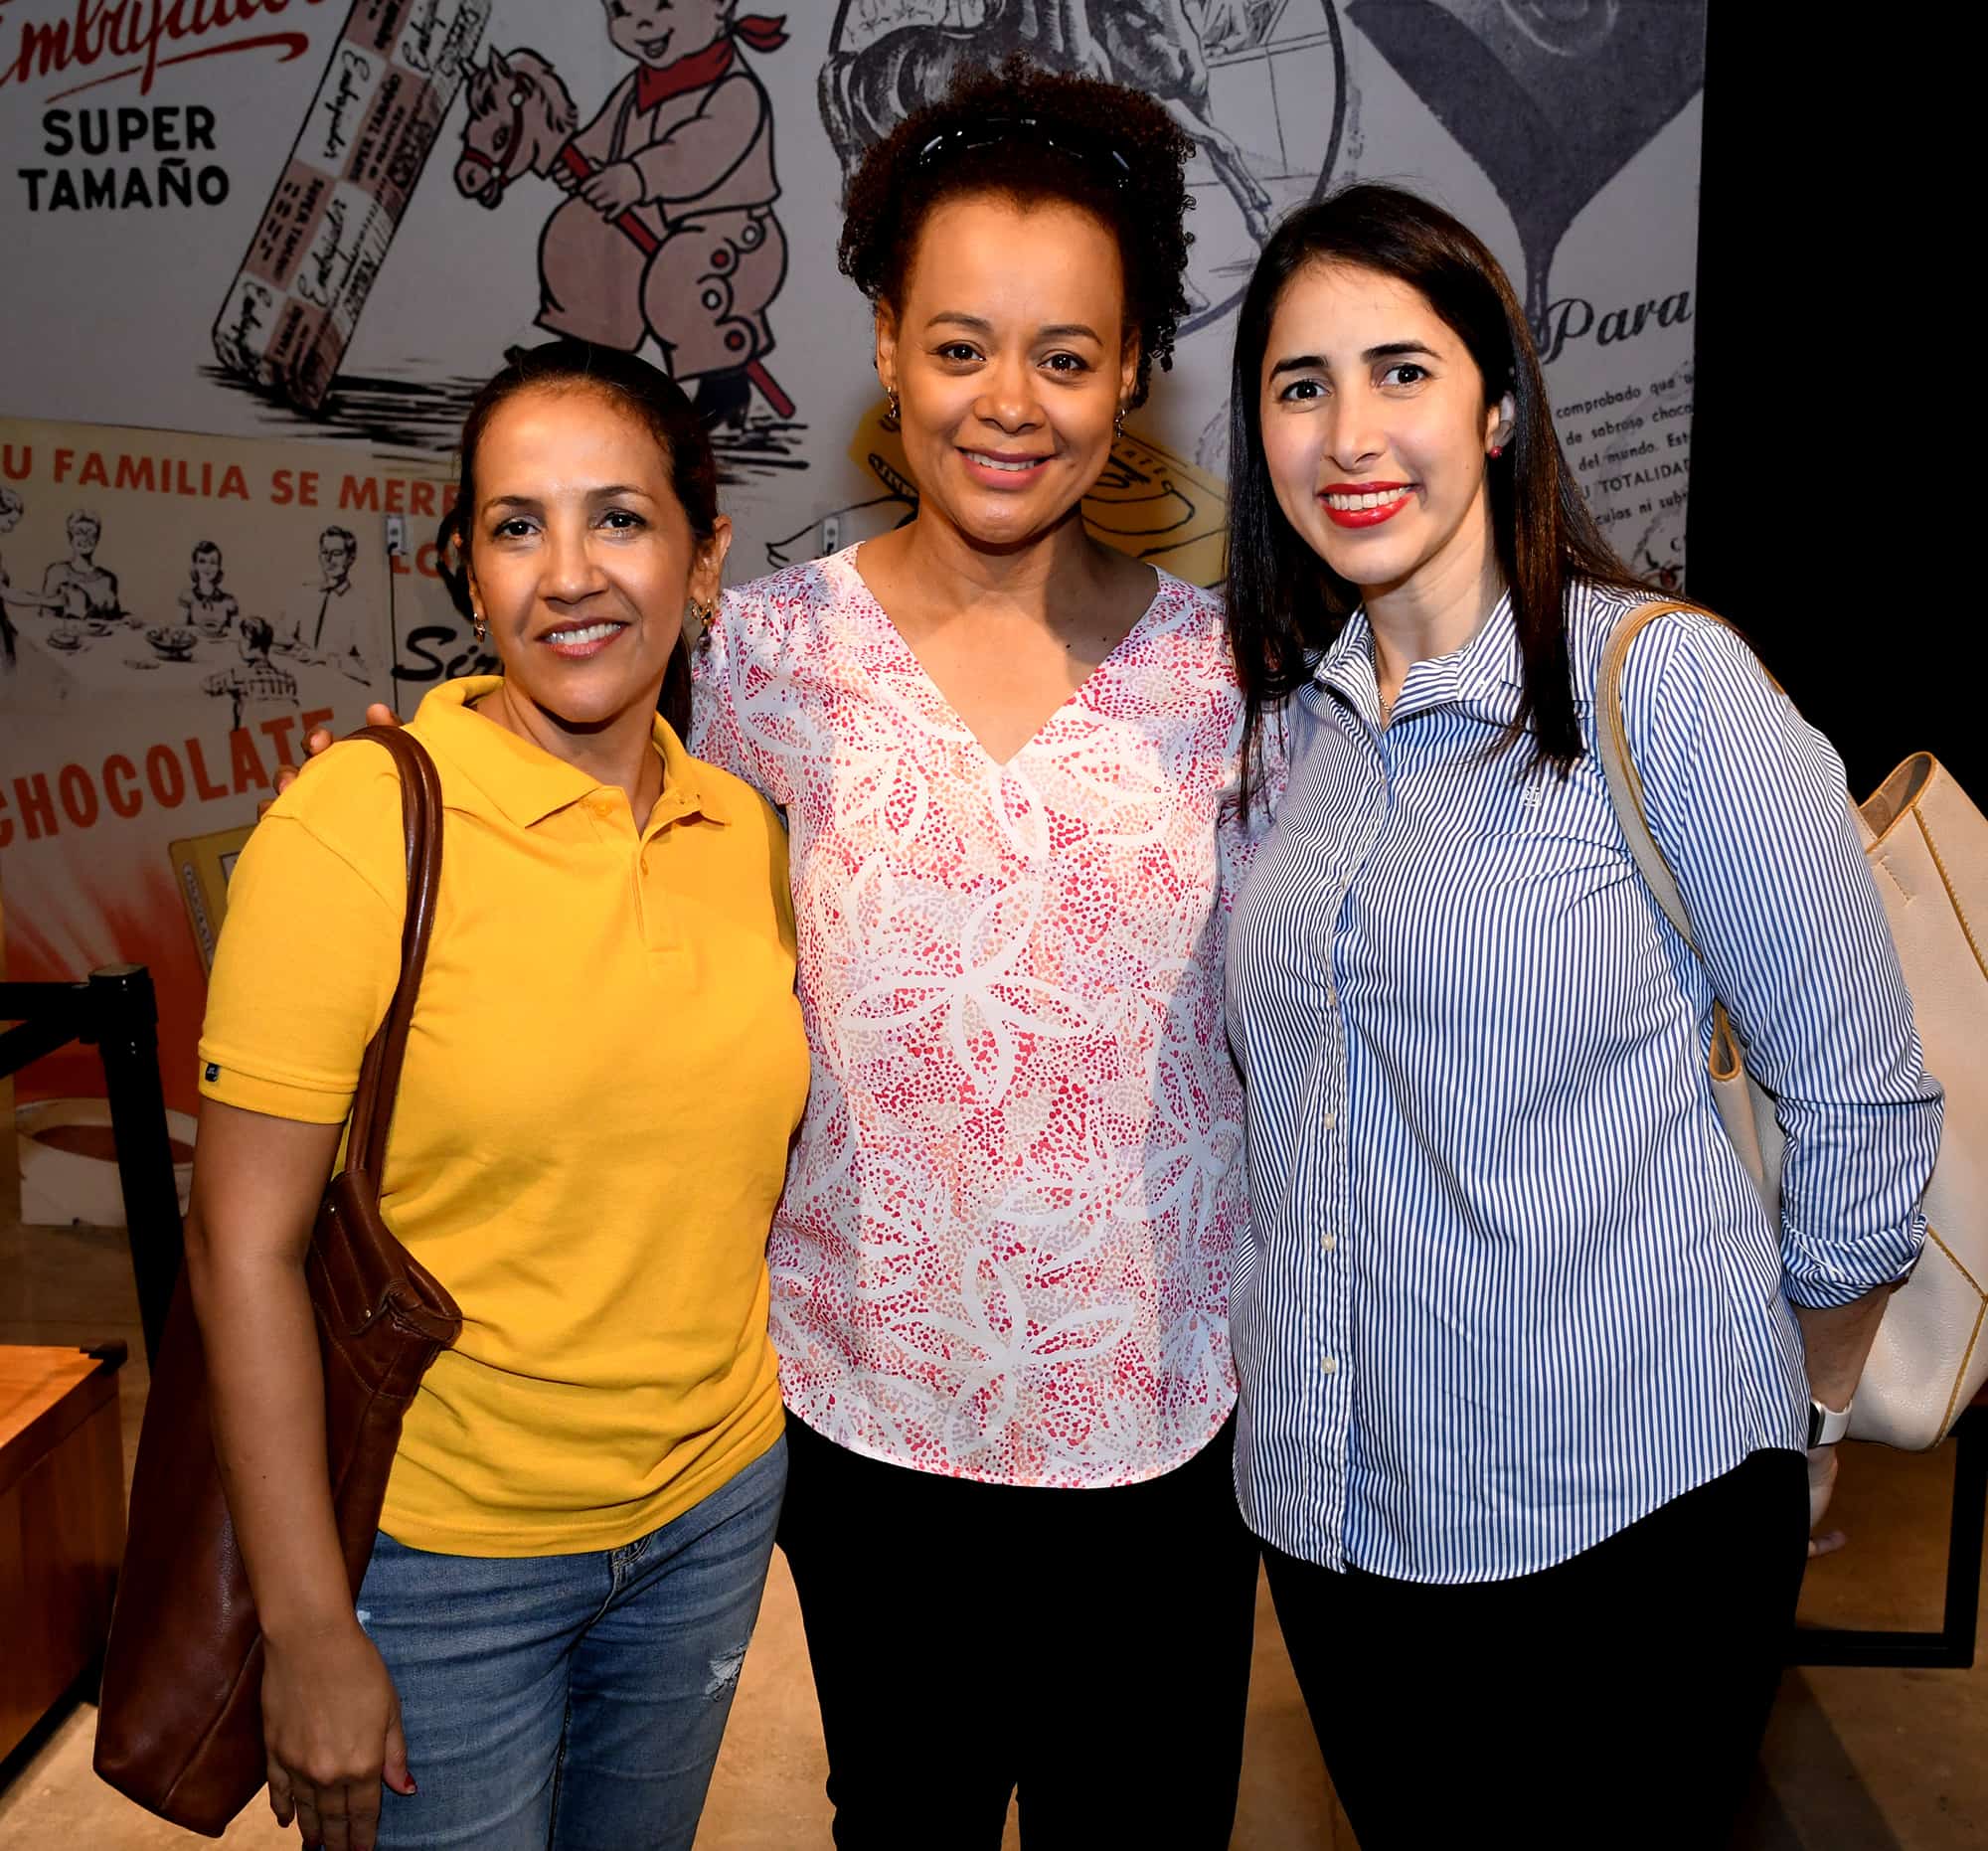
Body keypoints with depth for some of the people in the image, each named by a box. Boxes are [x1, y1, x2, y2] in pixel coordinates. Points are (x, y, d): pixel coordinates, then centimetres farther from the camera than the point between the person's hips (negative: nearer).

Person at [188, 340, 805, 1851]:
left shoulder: (744, 831, -2)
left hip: (715, 1514, 5)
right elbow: (244, 1247, -16)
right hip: (435, 1550, -4)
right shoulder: (356, 824, -17)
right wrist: (309, 1629, -14)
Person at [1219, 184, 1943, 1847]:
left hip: (1627, 1512, -5)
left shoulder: (1667, 682, -13)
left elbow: (1864, 1101, -7)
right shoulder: (1284, 715, 4)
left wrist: (1800, 1412, 3)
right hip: (1328, 1498, 5)